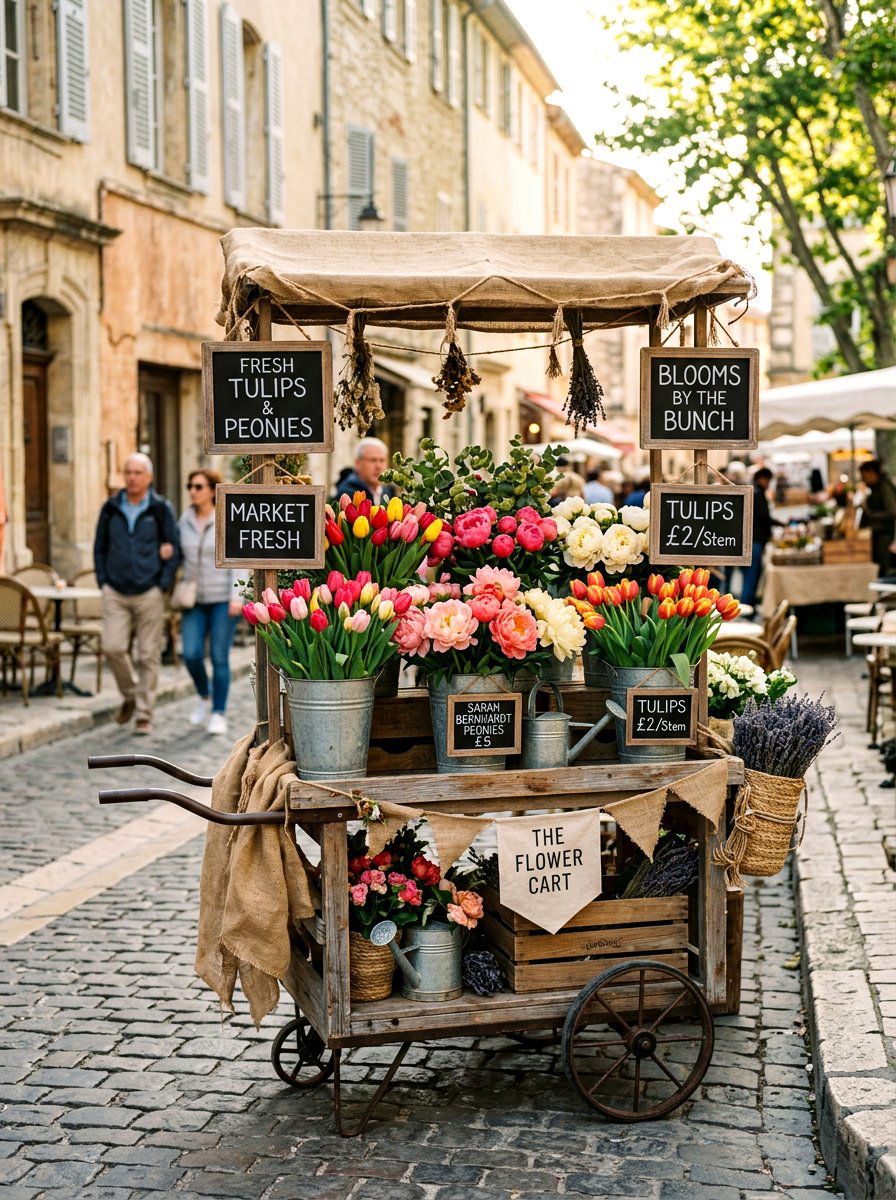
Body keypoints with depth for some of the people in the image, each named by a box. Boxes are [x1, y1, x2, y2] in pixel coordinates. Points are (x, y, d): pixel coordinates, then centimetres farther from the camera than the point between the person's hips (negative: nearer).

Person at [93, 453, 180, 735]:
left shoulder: (161, 509, -1)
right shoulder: (110, 508, 6)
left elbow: (174, 549, 1)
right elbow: (100, 548, 14)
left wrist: (162, 586, -6)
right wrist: (103, 582, 5)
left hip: (149, 594, -2)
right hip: (115, 594, 2)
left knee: (148, 655, 0)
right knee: (113, 648, -9)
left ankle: (144, 714, 9)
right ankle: (130, 695, 17)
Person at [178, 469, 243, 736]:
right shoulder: (186, 521, 6)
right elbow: (184, 558, 14)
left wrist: (237, 597, -17)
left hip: (223, 599, -4)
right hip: (195, 599, 4)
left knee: (219, 658, -2)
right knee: (191, 654, -8)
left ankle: (218, 714, 9)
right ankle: (204, 697, 19)